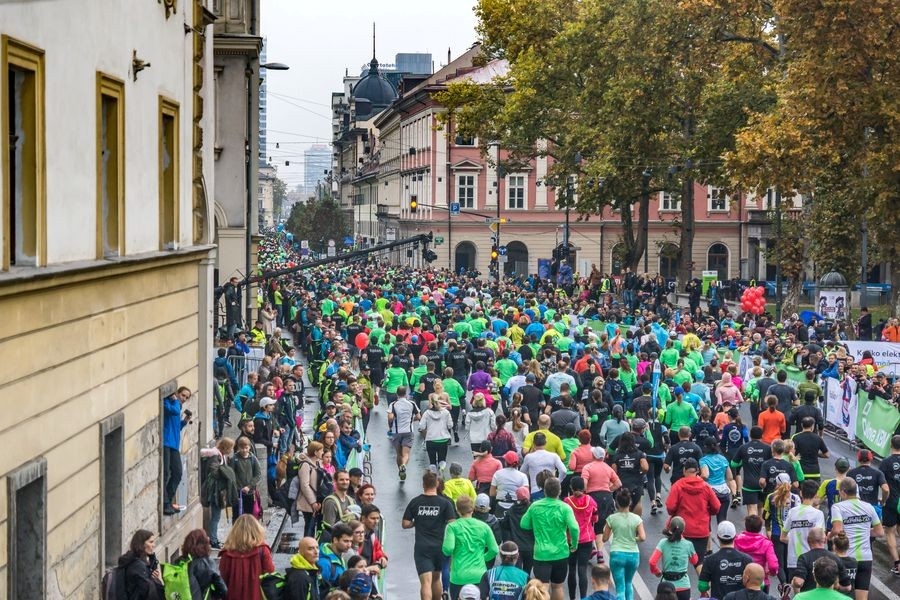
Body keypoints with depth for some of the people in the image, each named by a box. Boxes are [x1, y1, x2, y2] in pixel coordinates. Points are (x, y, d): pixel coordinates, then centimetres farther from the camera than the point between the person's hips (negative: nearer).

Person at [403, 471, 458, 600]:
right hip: (440, 546, 1)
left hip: (421, 547, -1)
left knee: (426, 582, -8)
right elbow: (452, 524, -10)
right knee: (436, 578, 21)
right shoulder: (445, 503, -5)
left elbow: (405, 524, 0)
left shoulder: (415, 502, -1)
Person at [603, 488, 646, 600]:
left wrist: (605, 529, 21)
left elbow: (605, 539, 2)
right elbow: (642, 537, -8)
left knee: (620, 587, -1)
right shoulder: (636, 519, -2)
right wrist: (634, 539, 11)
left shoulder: (612, 518, -4)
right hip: (633, 554, 2)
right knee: (628, 583, 26)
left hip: (617, 554, -2)